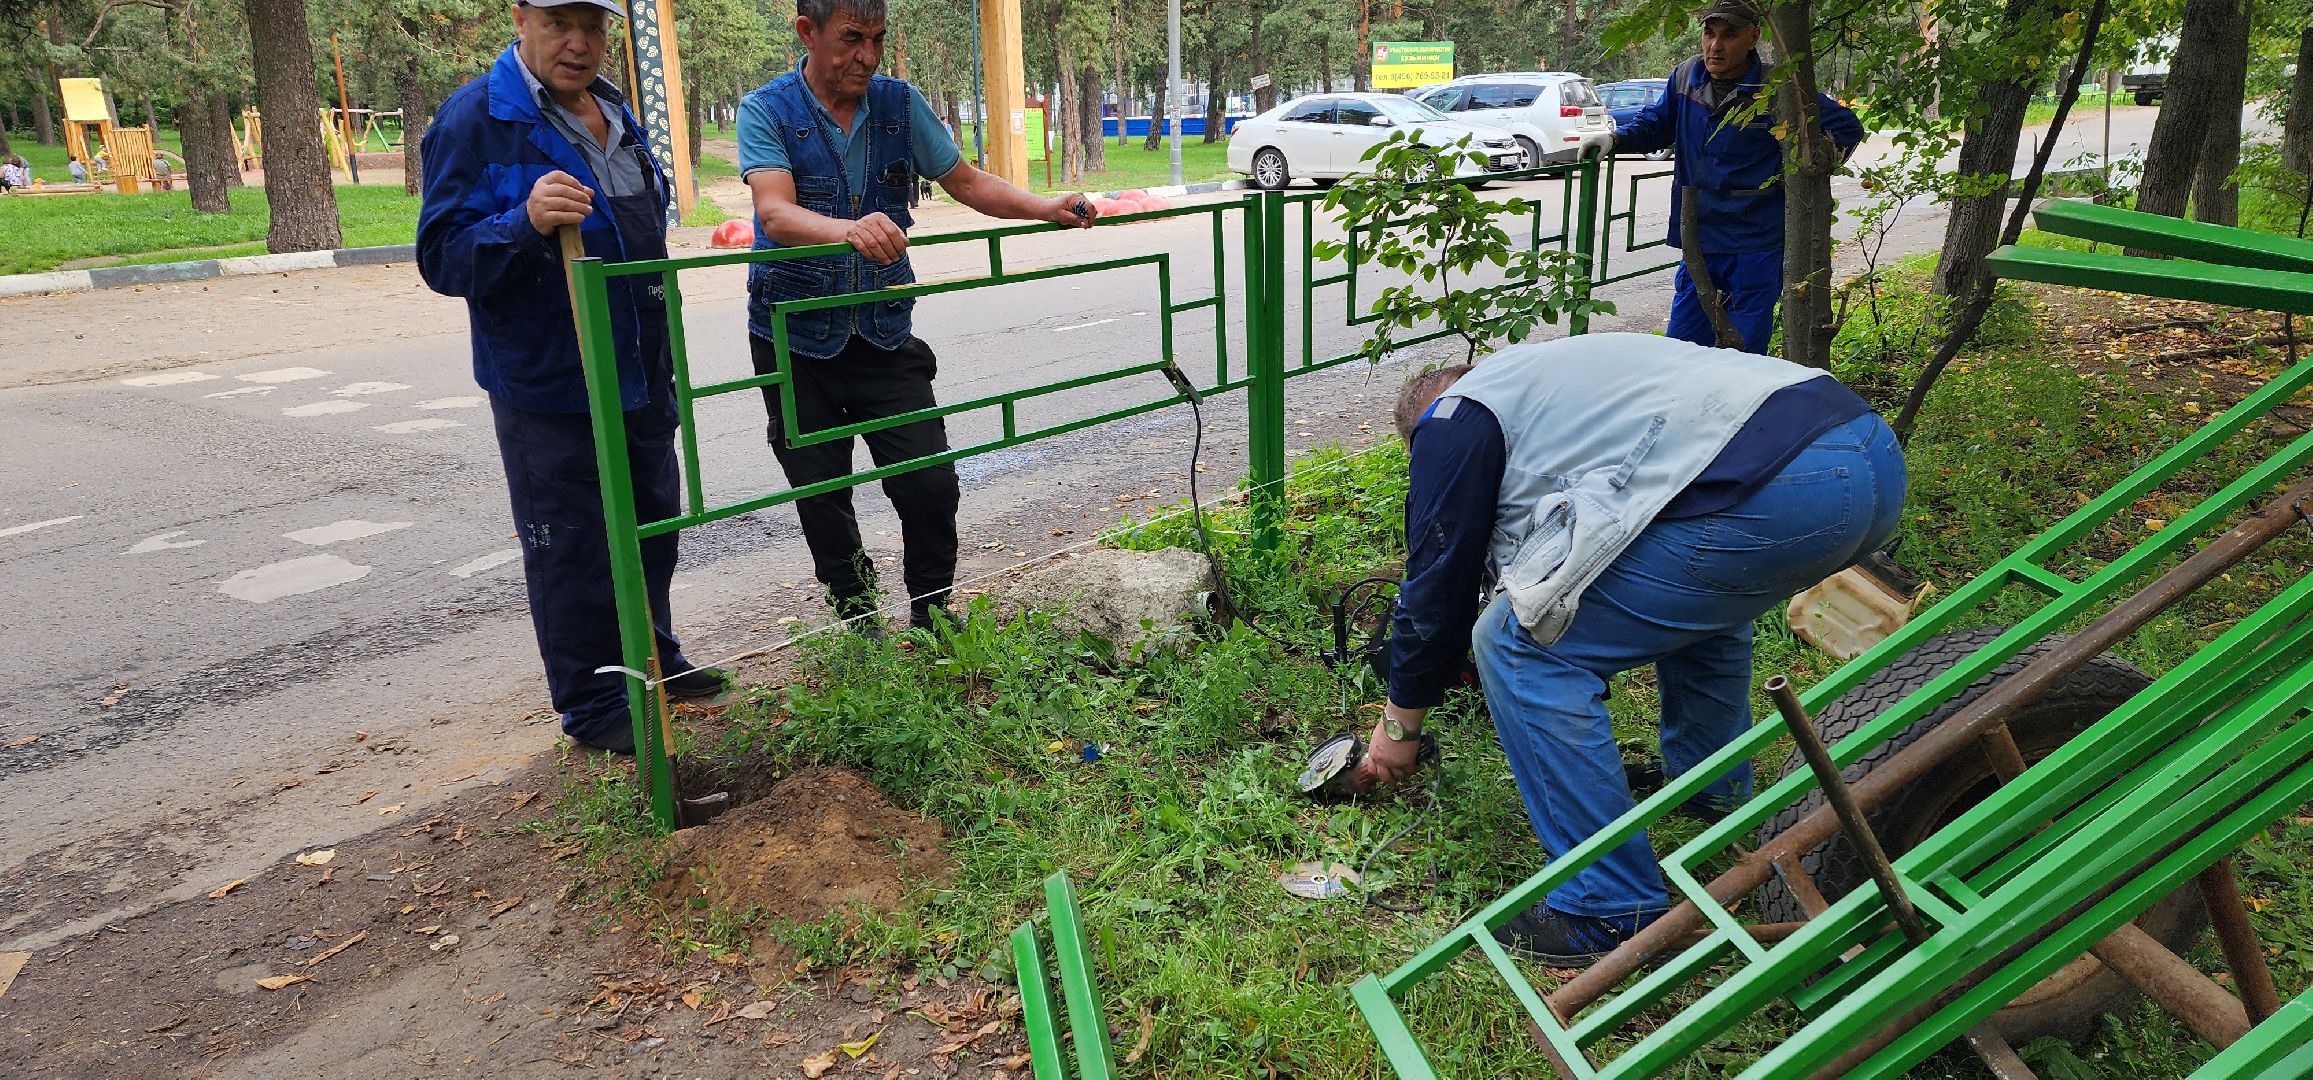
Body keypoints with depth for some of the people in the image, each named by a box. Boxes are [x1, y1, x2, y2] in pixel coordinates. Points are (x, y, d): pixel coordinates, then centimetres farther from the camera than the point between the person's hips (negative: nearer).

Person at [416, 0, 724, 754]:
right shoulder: (474, 121, -14)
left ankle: (651, 659, 38)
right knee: (572, 550, 1)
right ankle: (592, 706, 17)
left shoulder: (613, 114, 11)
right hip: (549, 387, -8)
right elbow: (442, 258, -18)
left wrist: (663, 355, 24)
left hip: (639, 374, 8)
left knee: (653, 528, 19)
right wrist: (526, 223, -36)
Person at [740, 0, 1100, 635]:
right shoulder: (767, 111, -10)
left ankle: (932, 618, 18)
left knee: (931, 483, -3)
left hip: (884, 332, 2)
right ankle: (858, 625, 25)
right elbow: (776, 213, -26)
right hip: (797, 340, -2)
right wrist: (850, 230, -47)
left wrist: (1044, 209, -11)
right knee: (823, 500, 7)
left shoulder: (899, 103, 2)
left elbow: (965, 182, 6)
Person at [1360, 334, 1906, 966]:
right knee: (1694, 595, 38)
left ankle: (1612, 914, 6)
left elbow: (1438, 585, 13)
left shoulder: (1452, 420, 10)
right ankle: (1717, 789, 49)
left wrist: (1400, 724, 28)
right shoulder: (1542, 371, 35)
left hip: (1769, 496, -10)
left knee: (1520, 645, 1)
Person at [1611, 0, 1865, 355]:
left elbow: (1847, 126, -1)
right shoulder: (1686, 77, 1)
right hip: (1699, 240, 4)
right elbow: (1656, 124, 17)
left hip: (1755, 245, -4)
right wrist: (1616, 138, -1)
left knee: (1746, 352, 5)